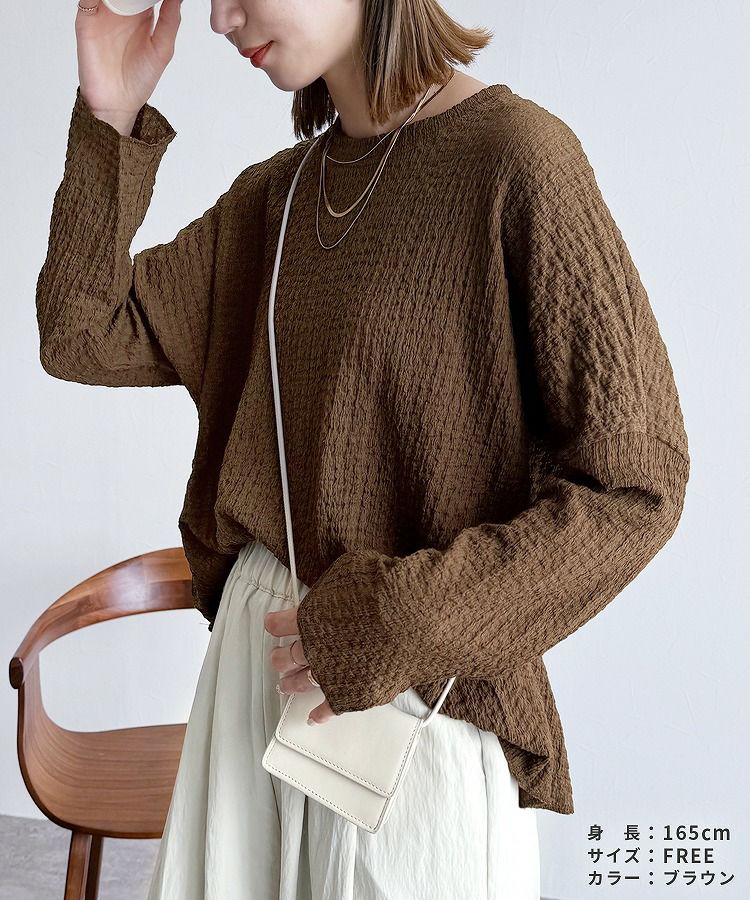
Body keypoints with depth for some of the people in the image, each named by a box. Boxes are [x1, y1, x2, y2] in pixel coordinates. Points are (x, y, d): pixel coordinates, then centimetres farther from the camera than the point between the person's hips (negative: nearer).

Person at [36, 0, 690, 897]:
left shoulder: (517, 156, -14)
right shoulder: (274, 194, 7)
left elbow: (636, 484, -15)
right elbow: (82, 338, 8)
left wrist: (393, 627, -18)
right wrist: (111, 119, 0)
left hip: (420, 689, -6)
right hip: (256, 653, 6)